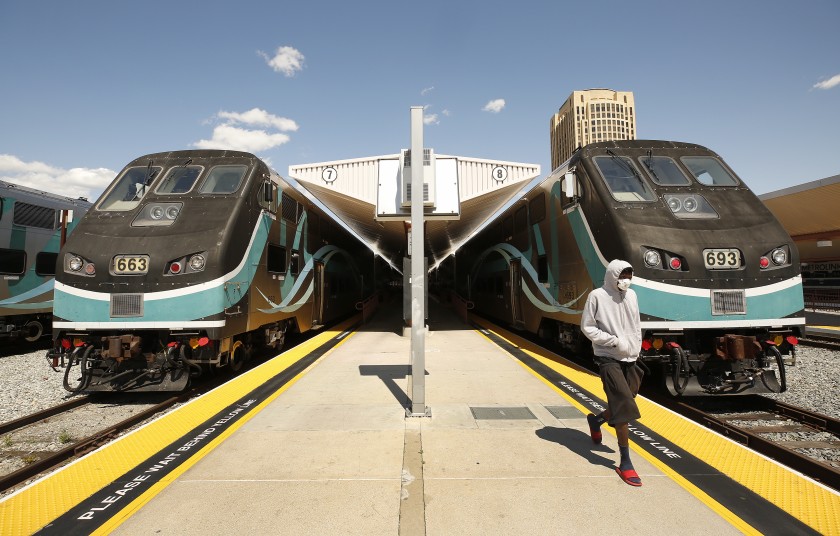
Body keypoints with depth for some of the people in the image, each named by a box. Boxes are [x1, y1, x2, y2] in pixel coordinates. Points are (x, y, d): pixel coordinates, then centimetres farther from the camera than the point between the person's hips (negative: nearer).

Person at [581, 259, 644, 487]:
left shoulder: (631, 295, 8)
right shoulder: (598, 296, -10)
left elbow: (636, 325, 16)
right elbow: (587, 327, -10)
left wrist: (636, 349, 8)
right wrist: (615, 341, -16)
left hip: (630, 360, 6)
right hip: (609, 359, -6)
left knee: (623, 407, 11)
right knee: (624, 407, -10)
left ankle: (595, 420, 41)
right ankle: (625, 463, 3)